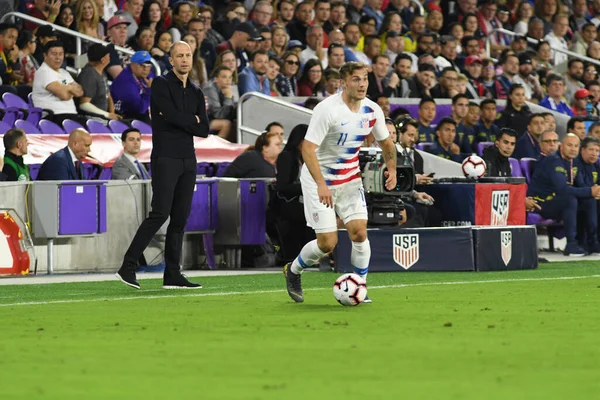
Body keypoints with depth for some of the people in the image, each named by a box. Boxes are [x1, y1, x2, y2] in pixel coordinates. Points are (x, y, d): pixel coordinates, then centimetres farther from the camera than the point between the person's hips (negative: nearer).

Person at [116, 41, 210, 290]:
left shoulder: (196, 93, 16)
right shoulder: (161, 84, -2)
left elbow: (204, 130, 7)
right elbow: (172, 114, -17)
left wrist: (180, 121, -6)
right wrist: (193, 119, -1)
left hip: (188, 160, 7)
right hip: (165, 158, -7)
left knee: (180, 218, 3)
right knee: (160, 214, -14)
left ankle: (172, 275, 5)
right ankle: (127, 267, -11)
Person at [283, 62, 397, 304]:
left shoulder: (372, 110, -4)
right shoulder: (327, 109, -23)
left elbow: (386, 142, 15)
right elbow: (307, 148, -26)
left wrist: (392, 169, 1)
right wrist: (321, 185, -34)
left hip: (350, 179, 5)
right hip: (319, 180, -5)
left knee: (359, 233, -9)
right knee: (327, 243, -7)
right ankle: (293, 271, 22)